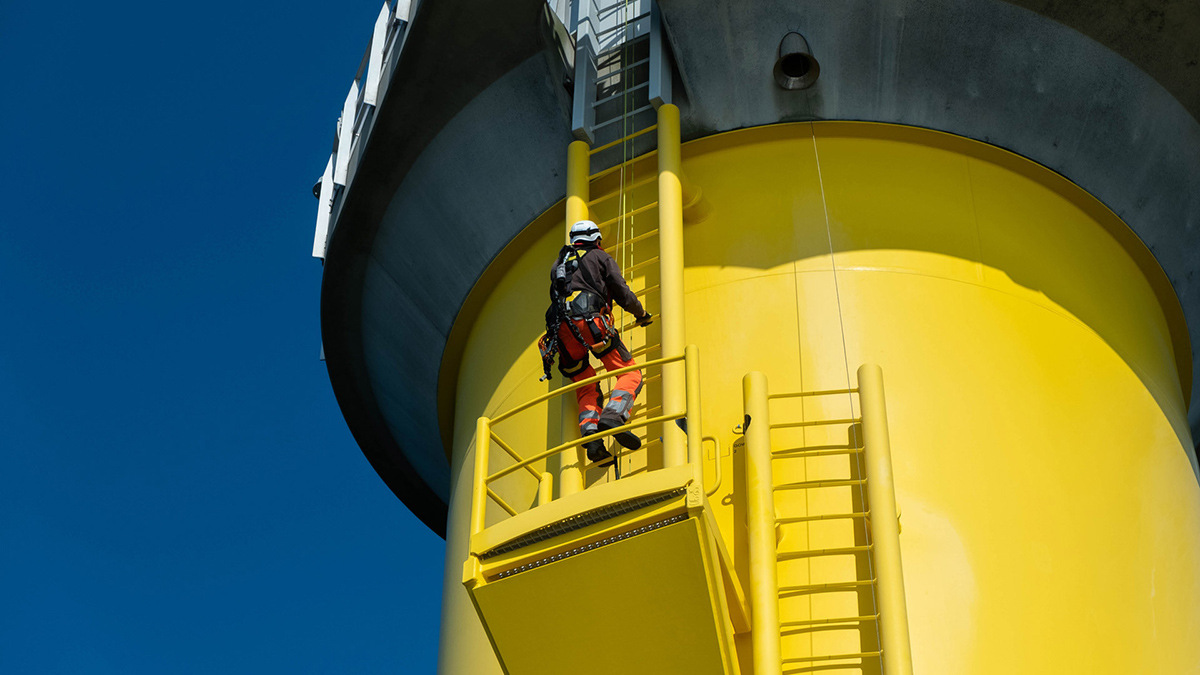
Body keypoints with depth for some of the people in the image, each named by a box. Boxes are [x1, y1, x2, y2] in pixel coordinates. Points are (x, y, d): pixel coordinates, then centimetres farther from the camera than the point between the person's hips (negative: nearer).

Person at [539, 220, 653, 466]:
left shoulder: (558, 264, 32)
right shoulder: (601, 257, 18)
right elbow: (623, 294, 12)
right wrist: (642, 314, 29)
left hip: (561, 329, 5)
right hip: (590, 320, -5)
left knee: (586, 389, 11)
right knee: (631, 374, -4)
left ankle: (589, 432, -16)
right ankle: (612, 415, -32)